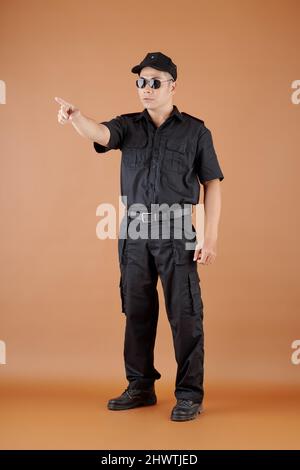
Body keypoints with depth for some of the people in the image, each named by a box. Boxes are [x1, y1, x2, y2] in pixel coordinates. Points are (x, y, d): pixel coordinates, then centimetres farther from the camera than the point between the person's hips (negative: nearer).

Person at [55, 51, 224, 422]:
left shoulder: (195, 131, 1)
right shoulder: (128, 126, 8)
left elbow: (212, 185, 1)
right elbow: (100, 134, -15)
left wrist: (211, 237, -8)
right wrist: (74, 116, -38)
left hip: (175, 232, -3)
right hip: (134, 232, 3)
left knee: (184, 314, -4)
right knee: (137, 312, 10)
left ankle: (189, 395, 6)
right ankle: (141, 387, 23)